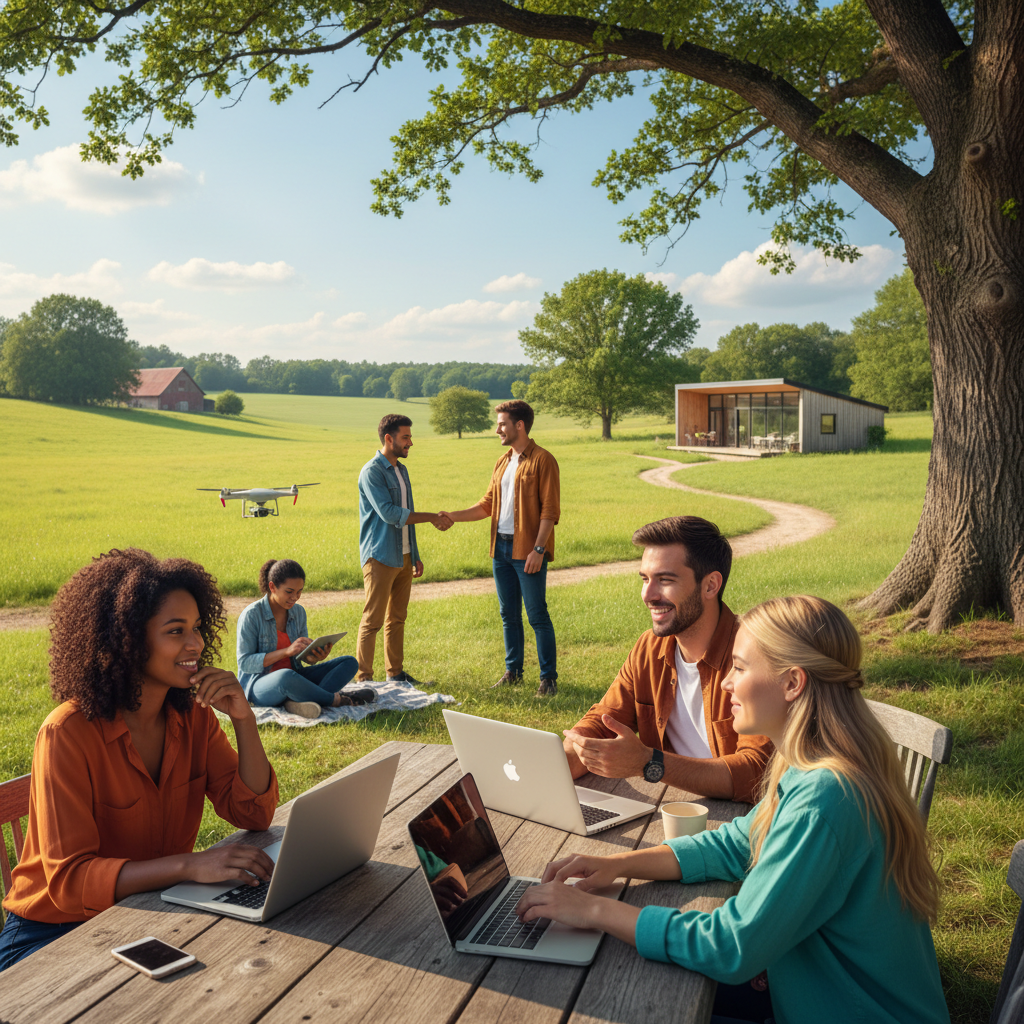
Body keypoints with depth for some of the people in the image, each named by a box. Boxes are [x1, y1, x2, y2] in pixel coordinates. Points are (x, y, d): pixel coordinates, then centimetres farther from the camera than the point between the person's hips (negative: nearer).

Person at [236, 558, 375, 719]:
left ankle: (302, 702, -31)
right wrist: (287, 651, -26)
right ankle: (336, 699, -18)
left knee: (349, 662, -7)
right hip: (258, 685, -7)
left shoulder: (298, 612, 6)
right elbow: (244, 663, -16)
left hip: (294, 676, 7)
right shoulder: (251, 615, -12)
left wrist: (315, 656, -14)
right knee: (286, 676, -42)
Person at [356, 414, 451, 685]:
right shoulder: (372, 472, -12)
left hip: (403, 557, 8)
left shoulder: (401, 470, 15)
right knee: (372, 621, -4)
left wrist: (415, 556, 18)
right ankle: (363, 678, 2)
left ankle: (395, 673, 21)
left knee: (397, 618, 13)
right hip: (380, 558, -8)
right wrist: (431, 517, -19)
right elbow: (389, 513, -22)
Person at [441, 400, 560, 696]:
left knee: (537, 615, -3)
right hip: (501, 548, 7)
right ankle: (513, 672, 24)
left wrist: (538, 549, -18)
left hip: (528, 551, -7)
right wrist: (453, 516, 5)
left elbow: (550, 510, -12)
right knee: (509, 614, 13)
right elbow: (487, 505, 17)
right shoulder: (502, 462, 15)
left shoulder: (543, 461, -8)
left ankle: (549, 677, 7)